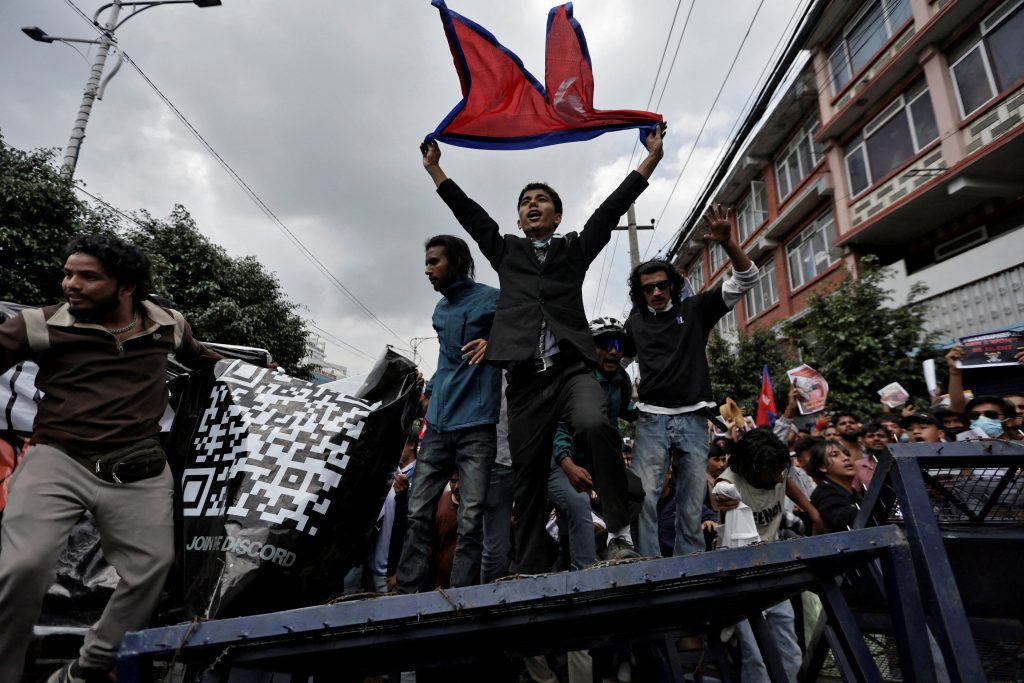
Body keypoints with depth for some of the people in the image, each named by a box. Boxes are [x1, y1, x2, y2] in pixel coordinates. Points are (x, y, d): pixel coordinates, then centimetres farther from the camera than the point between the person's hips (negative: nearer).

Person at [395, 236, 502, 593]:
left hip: (476, 426, -6)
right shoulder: (440, 311, 21)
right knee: (418, 514, 5)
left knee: (470, 520, -3)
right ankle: (404, 591, 12)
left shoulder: (494, 300, -1)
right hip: (437, 426, 6)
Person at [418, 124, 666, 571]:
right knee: (528, 475, 2)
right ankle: (529, 570, 12)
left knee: (594, 425, -31)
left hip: (572, 368, -1)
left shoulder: (575, 249, 19)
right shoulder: (506, 252, 22)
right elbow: (470, 214, 22)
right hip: (525, 379, 2)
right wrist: (434, 168, 22)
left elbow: (611, 209, 14)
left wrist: (651, 157, 11)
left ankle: (622, 528, -16)